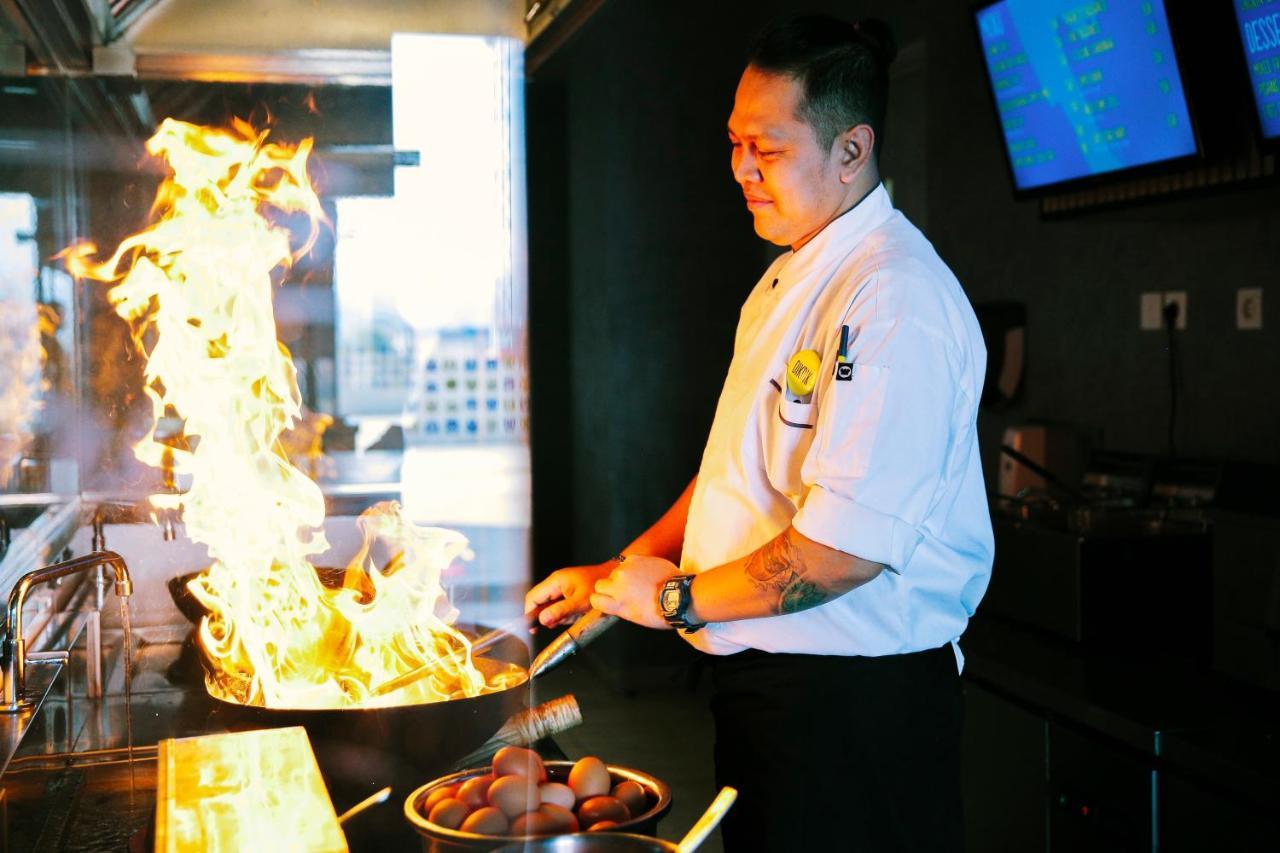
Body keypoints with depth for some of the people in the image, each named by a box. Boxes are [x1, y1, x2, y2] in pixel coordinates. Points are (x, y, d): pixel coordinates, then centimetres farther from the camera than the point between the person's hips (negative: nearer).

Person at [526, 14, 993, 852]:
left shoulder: (897, 296, -21)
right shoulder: (786, 282, 11)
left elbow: (848, 546, -27)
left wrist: (679, 597, -15)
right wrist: (621, 573, 9)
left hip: (858, 701, -9)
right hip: (760, 675, 9)